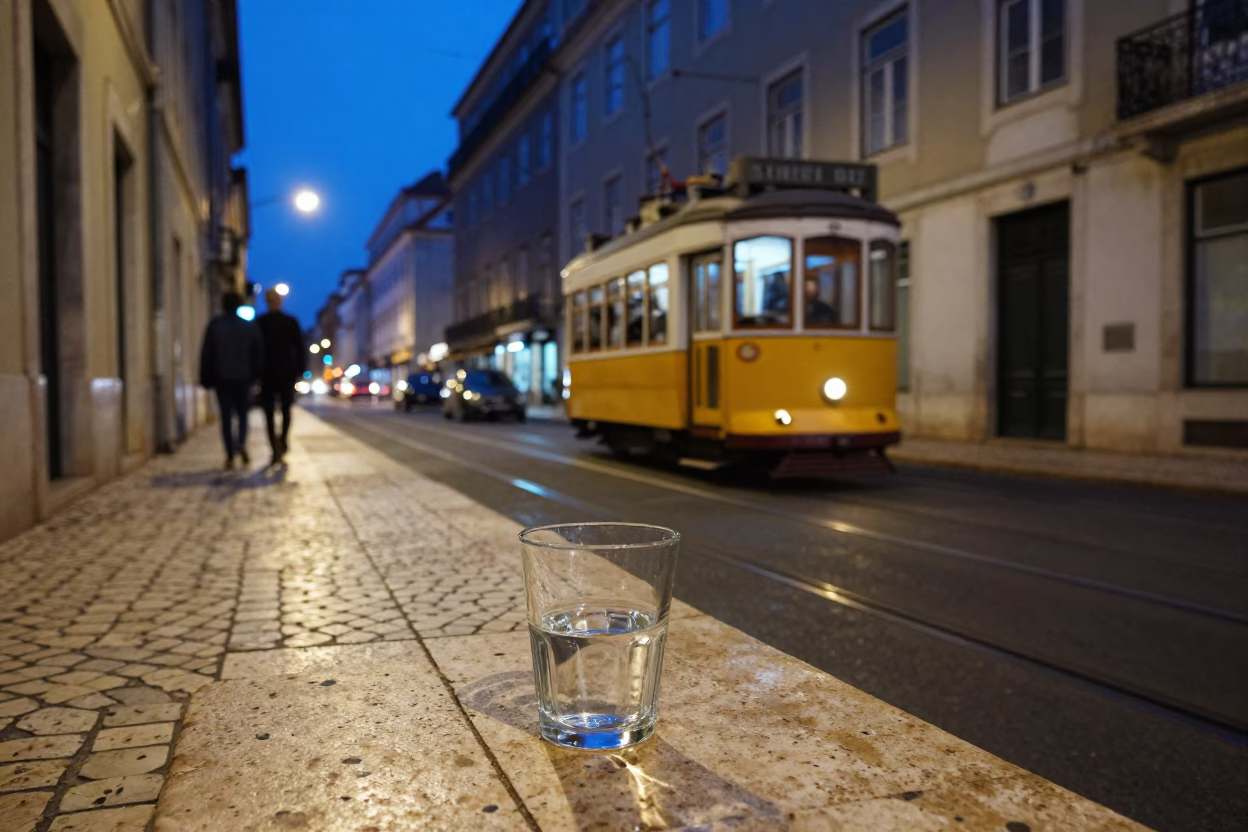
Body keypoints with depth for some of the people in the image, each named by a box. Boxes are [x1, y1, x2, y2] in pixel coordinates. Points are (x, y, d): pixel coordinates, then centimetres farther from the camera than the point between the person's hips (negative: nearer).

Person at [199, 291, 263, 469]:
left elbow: (206, 353, -1)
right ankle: (241, 444, -12)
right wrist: (255, 375, 10)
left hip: (222, 377, -1)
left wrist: (206, 379, 4)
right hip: (243, 377, 1)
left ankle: (230, 456, -1)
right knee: (242, 413, 13)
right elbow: (259, 352, 3)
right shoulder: (249, 326, 3)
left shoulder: (214, 325, -1)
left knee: (226, 416, 3)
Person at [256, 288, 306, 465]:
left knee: (269, 413, 4)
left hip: (266, 373, 0)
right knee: (286, 410, 13)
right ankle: (282, 446, 2)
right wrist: (300, 369, 5)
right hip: (287, 372, 1)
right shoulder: (291, 322, -2)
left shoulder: (258, 323, -3)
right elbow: (300, 348, -2)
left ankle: (275, 449, -9)